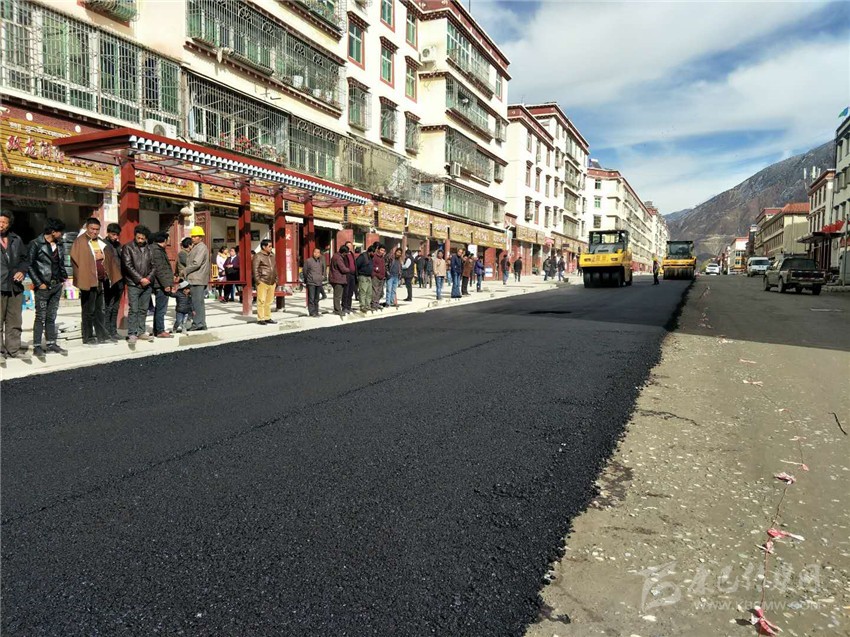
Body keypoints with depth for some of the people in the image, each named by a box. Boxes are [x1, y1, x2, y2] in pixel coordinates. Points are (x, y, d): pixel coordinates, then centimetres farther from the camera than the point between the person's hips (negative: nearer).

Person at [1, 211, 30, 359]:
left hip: (15, 286, 5)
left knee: (15, 322, 10)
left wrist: (22, 271, 3)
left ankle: (13, 351, 18)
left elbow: (25, 258, 21)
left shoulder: (16, 240, 12)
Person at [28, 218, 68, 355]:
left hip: (57, 285, 6)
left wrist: (63, 277, 8)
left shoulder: (59, 245, 14)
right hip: (43, 286, -6)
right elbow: (30, 265, -7)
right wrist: (39, 283, -11)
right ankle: (37, 346, 0)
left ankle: (51, 344, 15)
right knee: (41, 317, -4)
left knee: (51, 317, 10)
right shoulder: (36, 244, -5)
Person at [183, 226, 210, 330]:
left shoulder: (201, 247, -11)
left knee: (197, 302, -8)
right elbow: (190, 261, 26)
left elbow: (196, 263, -19)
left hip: (198, 279, -10)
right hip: (195, 279, 10)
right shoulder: (195, 247, 20)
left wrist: (185, 271, -9)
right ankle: (201, 324, 16)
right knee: (198, 302, 12)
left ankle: (198, 324, -6)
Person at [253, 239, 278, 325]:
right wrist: (257, 280, -15)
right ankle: (260, 319, -2)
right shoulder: (258, 256, -5)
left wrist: (276, 278, 17)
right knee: (261, 301, -5)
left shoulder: (272, 256, 18)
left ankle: (267, 318, 17)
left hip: (272, 282, 7)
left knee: (269, 301, 10)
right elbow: (255, 269, -10)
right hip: (262, 282, -7)